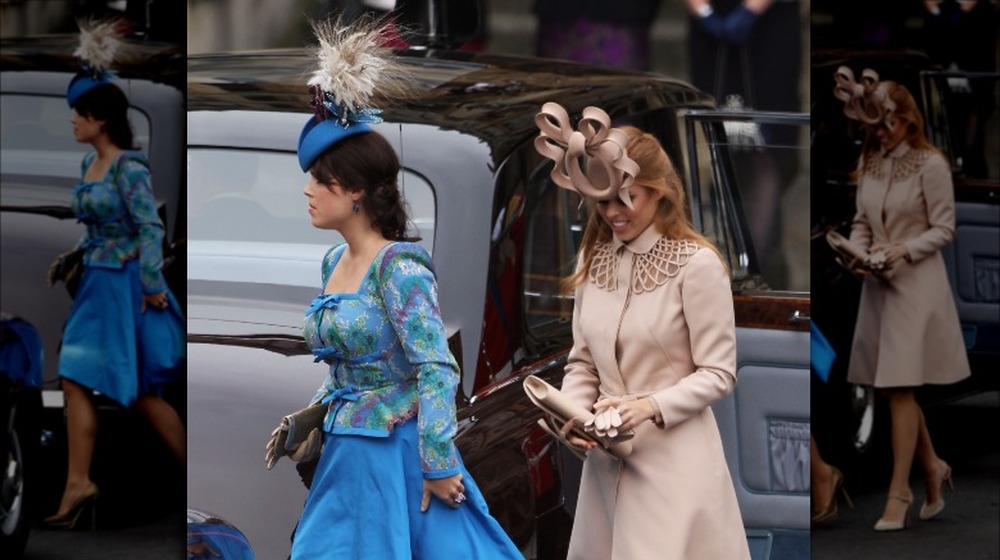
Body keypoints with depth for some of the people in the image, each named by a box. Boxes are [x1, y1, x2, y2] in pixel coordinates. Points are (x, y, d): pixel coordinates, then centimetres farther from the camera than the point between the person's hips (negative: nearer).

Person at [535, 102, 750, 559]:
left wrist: (651, 406, -22)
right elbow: (582, 362, 12)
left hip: (675, 457, -6)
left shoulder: (697, 264, -12)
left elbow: (718, 373, -10)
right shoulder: (593, 259, 8)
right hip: (607, 457, 6)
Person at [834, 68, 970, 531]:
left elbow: (944, 229, -8)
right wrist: (858, 253, -5)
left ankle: (899, 492, -4)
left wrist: (905, 250, -20)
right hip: (878, 282, 6)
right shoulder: (870, 163, 8)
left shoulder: (931, 166, -10)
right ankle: (932, 468, 29)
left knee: (899, 388, -9)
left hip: (917, 282, -6)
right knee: (890, 388, 10)